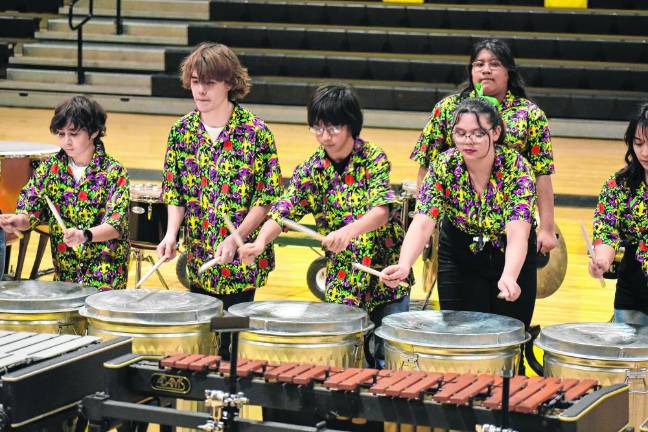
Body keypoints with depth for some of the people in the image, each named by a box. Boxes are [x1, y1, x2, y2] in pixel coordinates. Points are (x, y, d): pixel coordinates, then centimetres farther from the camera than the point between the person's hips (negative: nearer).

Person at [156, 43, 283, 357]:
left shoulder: (255, 133, -10)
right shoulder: (182, 131, 3)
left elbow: (267, 198, -9)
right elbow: (175, 193, 8)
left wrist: (234, 239, -20)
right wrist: (171, 233, -8)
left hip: (241, 260, -4)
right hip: (198, 260, 4)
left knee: (234, 338, 1)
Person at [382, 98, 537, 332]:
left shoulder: (517, 168, -26)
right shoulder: (443, 166, -19)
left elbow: (518, 233, -37)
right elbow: (422, 223, -29)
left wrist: (509, 277, -56)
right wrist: (404, 265, -48)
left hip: (512, 258, -1)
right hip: (460, 256, 1)